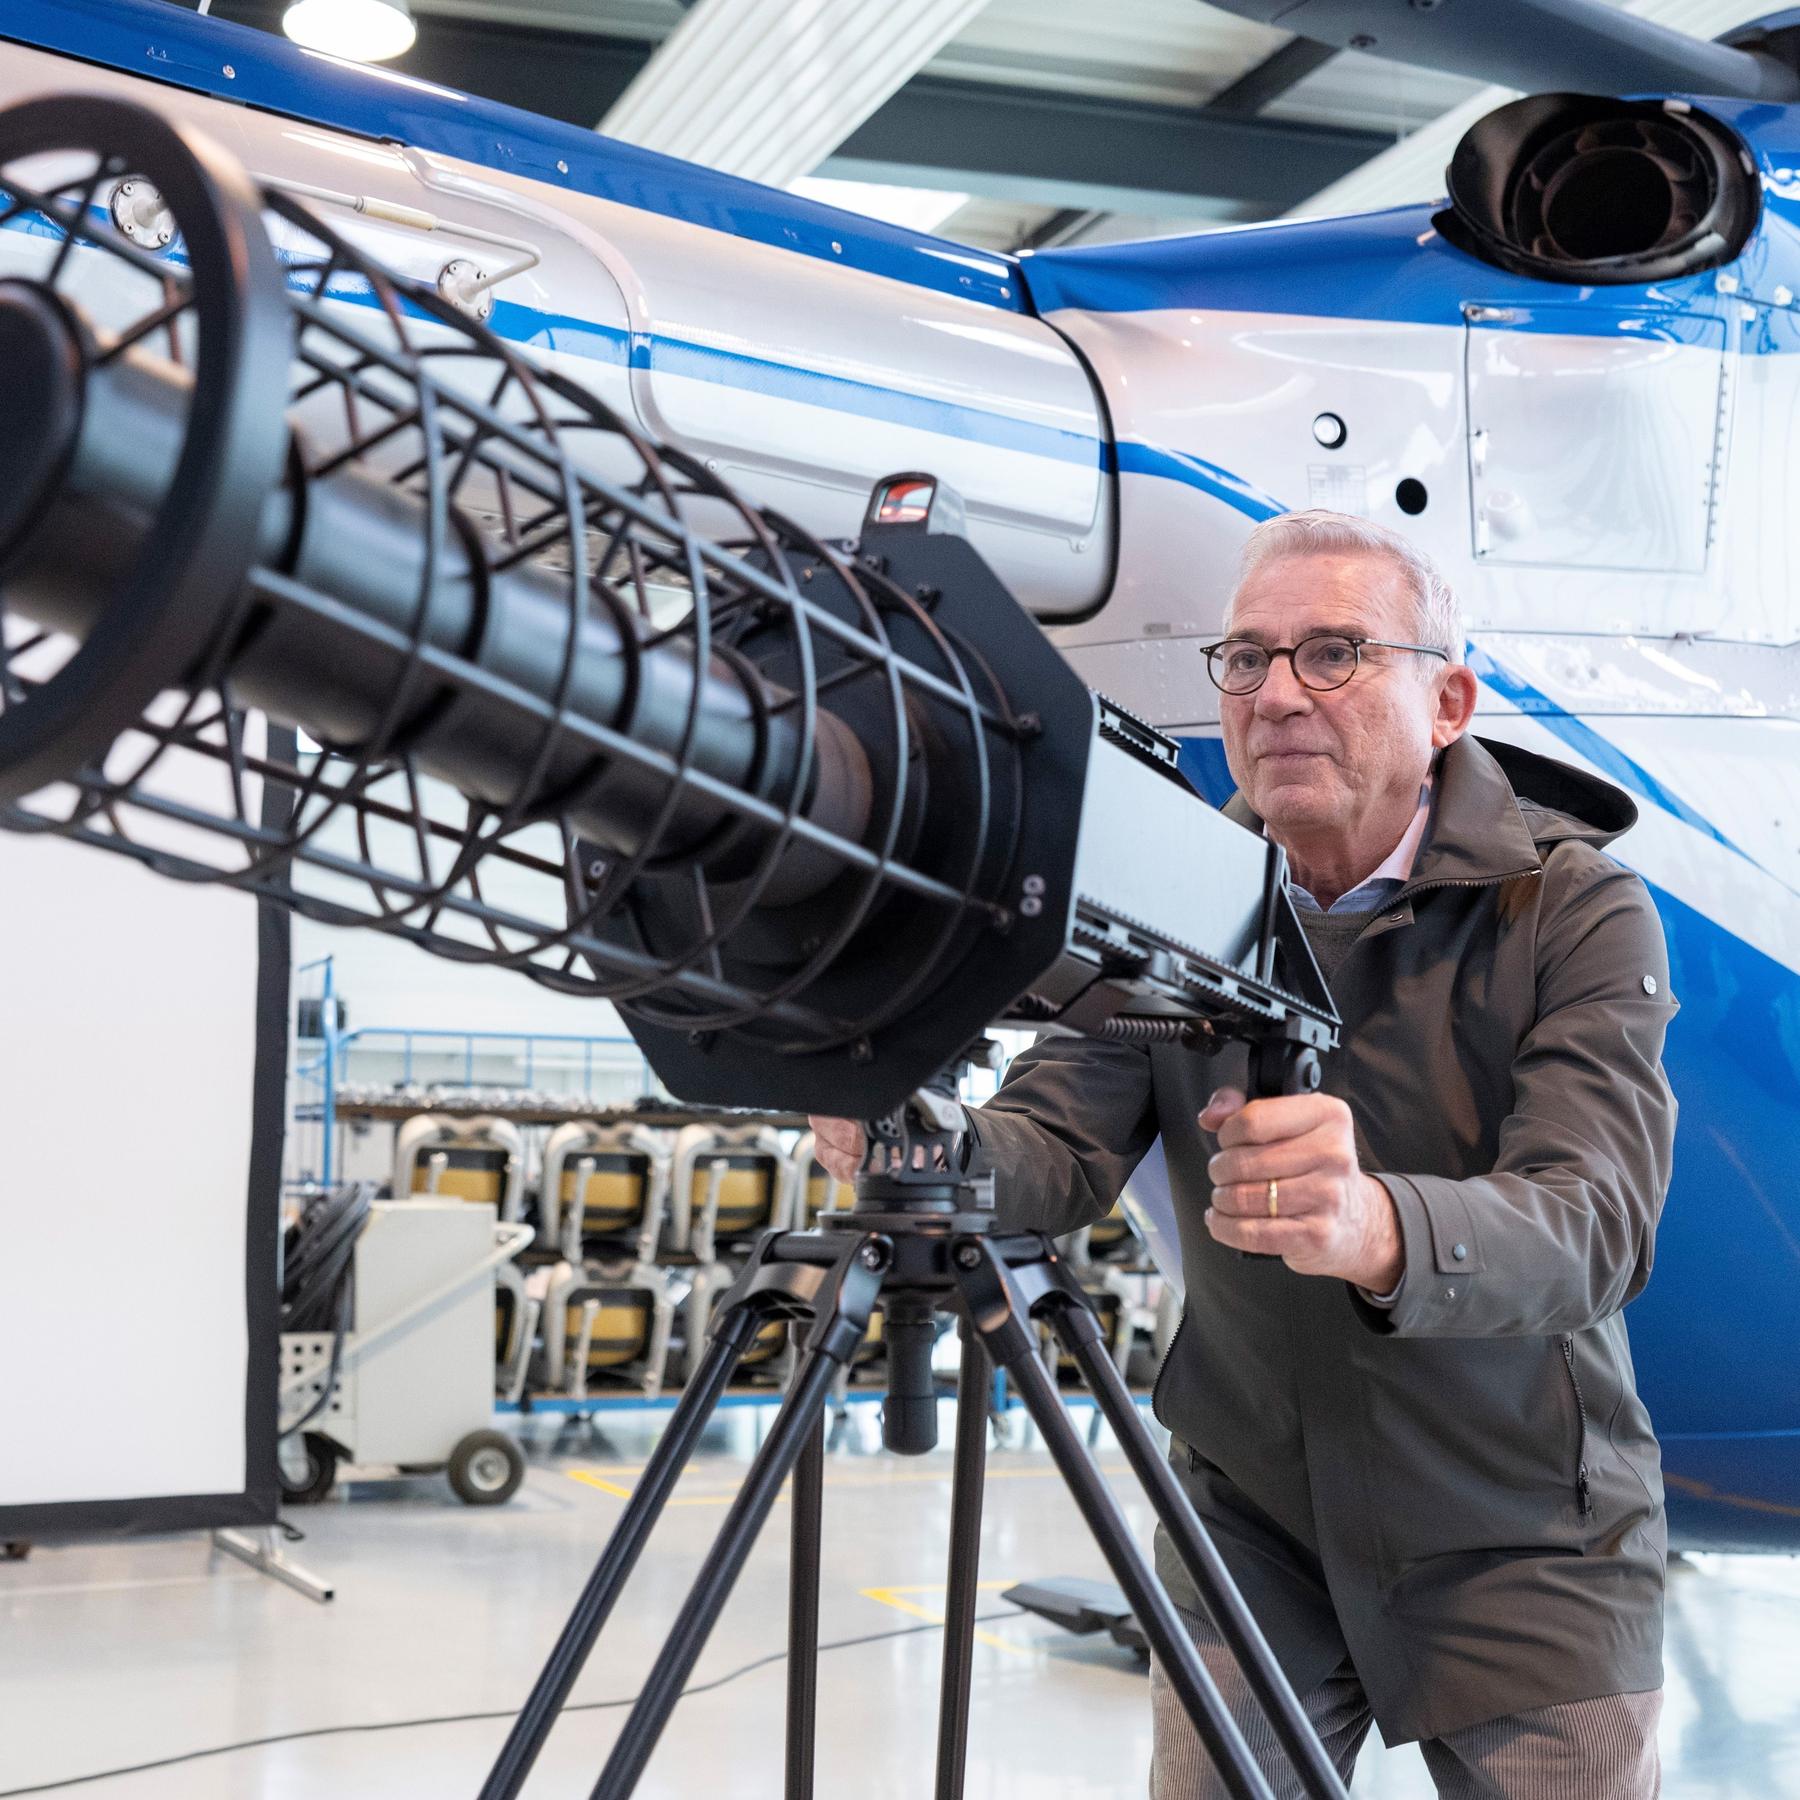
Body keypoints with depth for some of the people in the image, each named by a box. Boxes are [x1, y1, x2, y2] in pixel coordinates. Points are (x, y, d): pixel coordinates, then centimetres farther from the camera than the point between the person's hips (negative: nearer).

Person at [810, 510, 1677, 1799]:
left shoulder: (1576, 908, -15)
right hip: (1249, 1524, 2)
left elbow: (1596, 1222, -29)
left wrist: (1379, 1229, -50)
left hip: (1520, 1539, -2)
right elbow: (1061, 1151, -12)